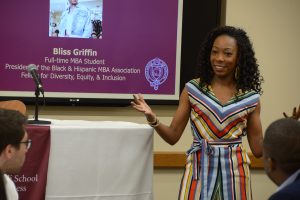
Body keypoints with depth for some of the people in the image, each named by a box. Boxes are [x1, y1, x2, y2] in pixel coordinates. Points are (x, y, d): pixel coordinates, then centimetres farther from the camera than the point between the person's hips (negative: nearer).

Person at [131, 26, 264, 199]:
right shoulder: (193, 89, 1)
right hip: (199, 169, 0)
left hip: (235, 171, 1)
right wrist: (152, 118, -16)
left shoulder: (250, 98, 2)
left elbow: (258, 148, 5)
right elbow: (173, 136, 1)